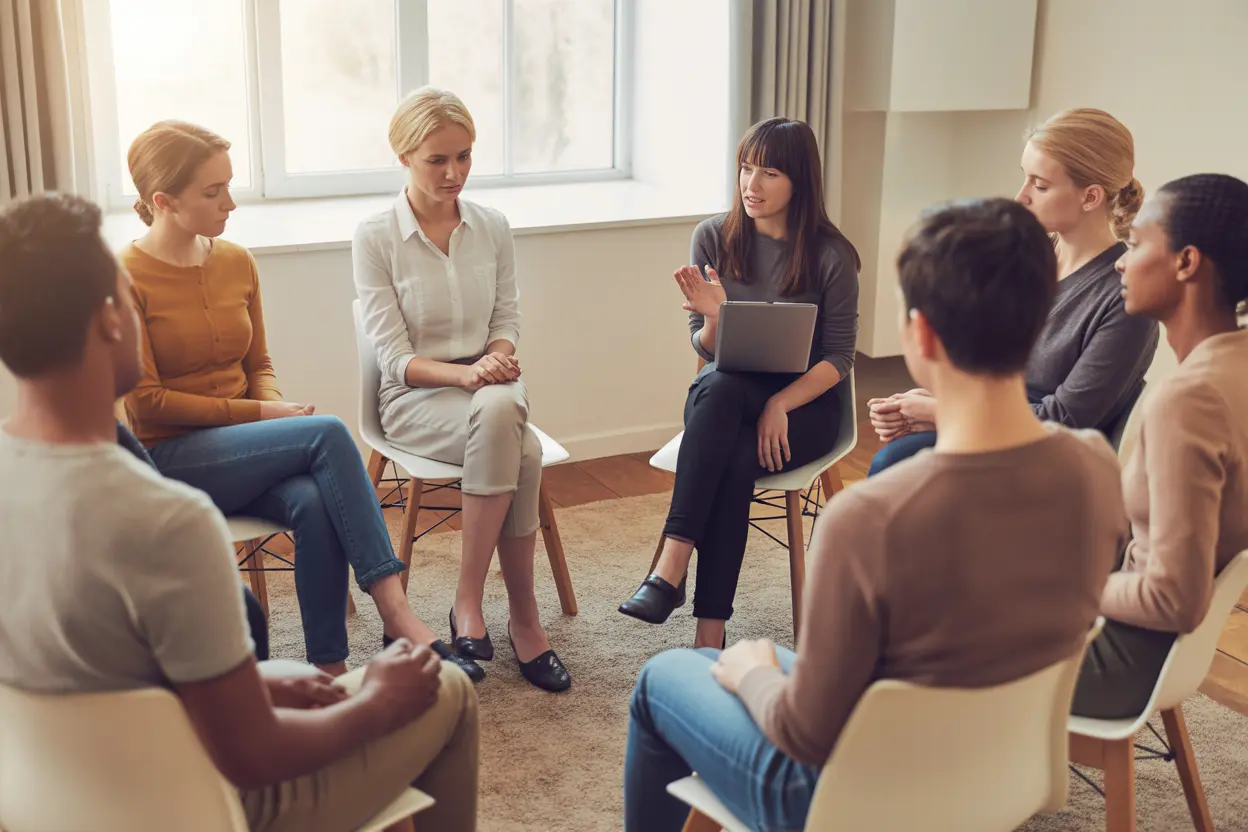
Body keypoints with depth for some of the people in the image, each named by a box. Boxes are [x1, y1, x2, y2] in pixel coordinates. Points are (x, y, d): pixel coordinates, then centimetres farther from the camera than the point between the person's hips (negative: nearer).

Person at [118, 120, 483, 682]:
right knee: (327, 433, -28)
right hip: (170, 459, -5)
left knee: (314, 504, -30)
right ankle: (396, 613, -28)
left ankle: (331, 672, -25)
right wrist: (260, 414, -14)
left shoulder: (237, 262, 8)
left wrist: (277, 407, -7)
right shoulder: (126, 278, -10)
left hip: (240, 450, 5)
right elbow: (147, 402, -11)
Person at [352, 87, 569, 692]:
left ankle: (469, 601, -27)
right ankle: (523, 618, -24)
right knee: (520, 451, -36)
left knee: (504, 410, -37)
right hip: (416, 400, -3)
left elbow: (507, 320, 11)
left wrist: (498, 357, -14)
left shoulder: (492, 228, 9)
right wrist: (464, 373, -26)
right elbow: (395, 358, -8)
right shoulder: (374, 238, -3)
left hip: (489, 390, 4)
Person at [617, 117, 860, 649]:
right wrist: (714, 317, -20)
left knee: (734, 461, -35)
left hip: (805, 401, -2)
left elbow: (839, 357, -5)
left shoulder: (830, 255, -6)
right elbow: (705, 350, 3)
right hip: (728, 396, 2)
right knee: (714, 386, -36)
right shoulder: (714, 237, 1)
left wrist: (780, 405, -20)